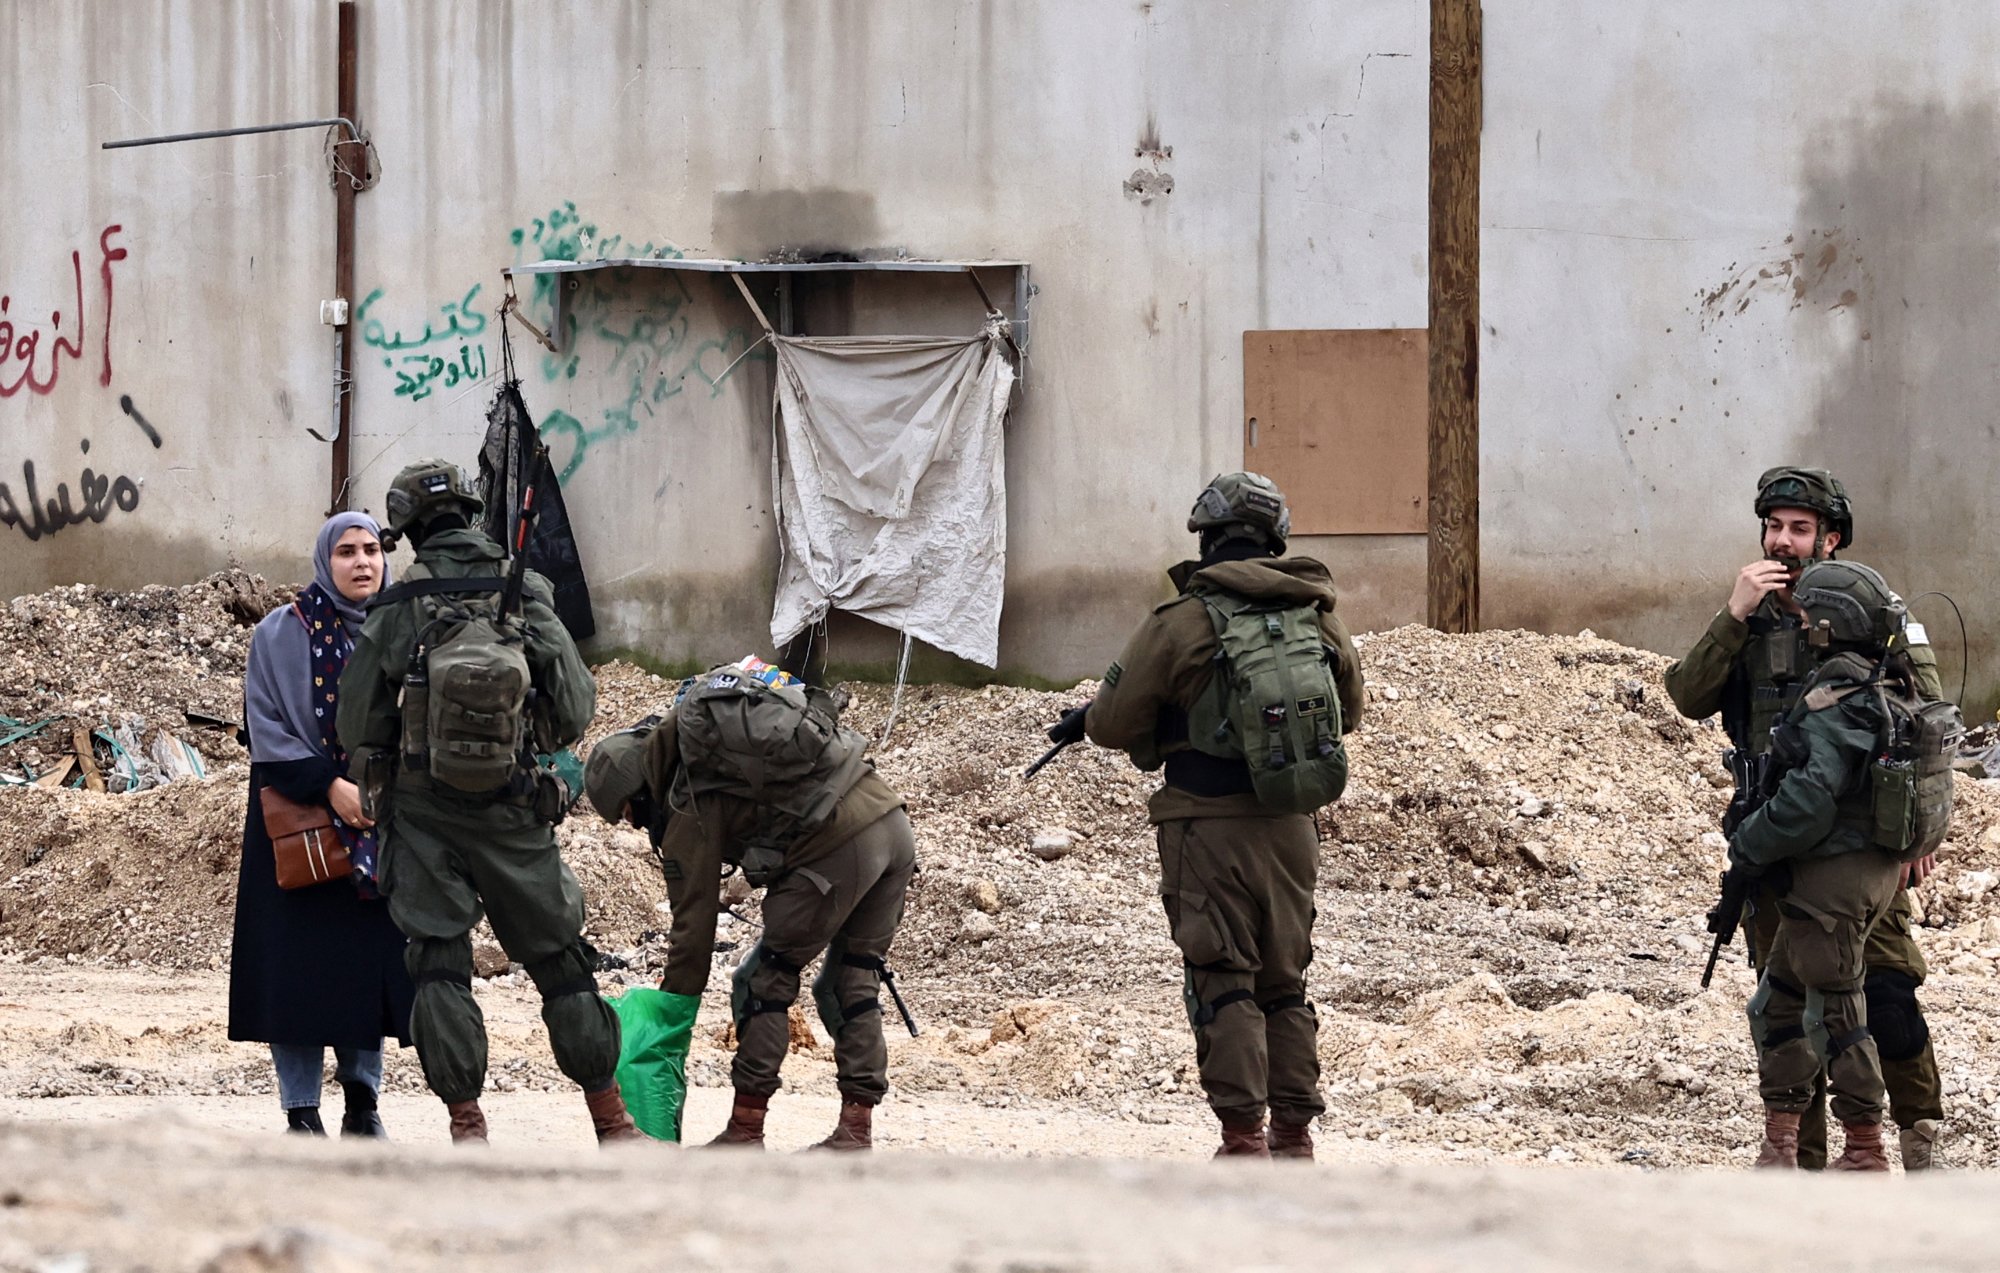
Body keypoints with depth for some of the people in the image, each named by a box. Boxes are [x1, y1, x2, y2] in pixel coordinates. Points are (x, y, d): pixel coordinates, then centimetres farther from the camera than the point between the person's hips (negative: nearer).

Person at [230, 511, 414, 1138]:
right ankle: (301, 1110, -1)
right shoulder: (282, 634, -1)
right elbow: (266, 726, -5)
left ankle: (362, 1098, 12)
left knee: (371, 958, 2)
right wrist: (329, 787, -15)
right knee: (302, 963, -5)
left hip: (382, 822, 3)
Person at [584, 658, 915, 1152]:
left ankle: (746, 1130, 7)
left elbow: (693, 923, 5)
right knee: (853, 985, 17)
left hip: (837, 849, -8)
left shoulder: (690, 810, 2)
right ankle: (856, 1129, 15)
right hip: (894, 822, 8)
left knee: (764, 983, 6)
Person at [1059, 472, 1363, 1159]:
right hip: (1293, 828, 5)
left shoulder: (1179, 624, -11)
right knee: (1284, 985, 15)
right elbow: (1348, 710, 20)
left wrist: (1086, 718, 17)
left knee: (1223, 986, -2)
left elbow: (1116, 723, -5)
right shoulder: (1318, 618, 4)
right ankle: (1294, 1133, 16)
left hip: (1210, 826, -5)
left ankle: (1243, 1135, -8)